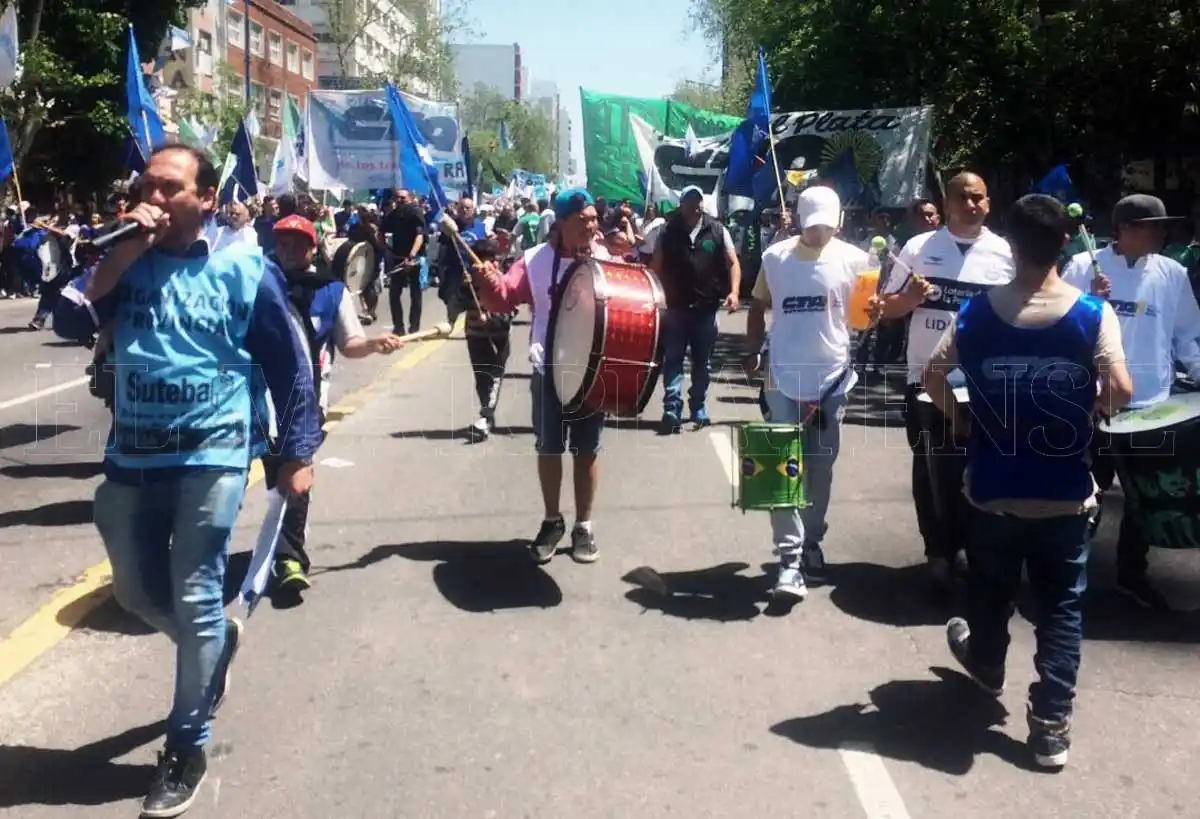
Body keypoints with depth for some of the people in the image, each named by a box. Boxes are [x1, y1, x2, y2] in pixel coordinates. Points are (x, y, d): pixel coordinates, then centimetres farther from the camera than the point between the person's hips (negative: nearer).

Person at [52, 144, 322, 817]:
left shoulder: (245, 269, -5)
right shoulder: (126, 261, 4)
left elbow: (290, 368, -1)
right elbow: (71, 324, -9)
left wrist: (299, 453, -3)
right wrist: (122, 256, -16)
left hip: (211, 456, -5)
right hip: (133, 454, 5)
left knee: (194, 600, -1)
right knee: (136, 591, 17)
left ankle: (188, 746, 14)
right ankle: (218, 642, 46)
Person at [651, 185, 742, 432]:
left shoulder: (717, 230, 2)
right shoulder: (668, 232, 2)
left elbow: (733, 263, 2)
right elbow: (656, 267, 3)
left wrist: (733, 292, -13)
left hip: (707, 307, 1)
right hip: (675, 306, -1)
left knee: (703, 362, 10)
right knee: (673, 360, -4)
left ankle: (699, 409, 22)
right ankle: (672, 410, -6)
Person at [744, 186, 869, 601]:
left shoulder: (853, 259, -3)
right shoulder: (775, 257, -1)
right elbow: (759, 307, 11)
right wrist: (752, 353, 6)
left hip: (832, 378, 1)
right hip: (784, 379, -1)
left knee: (820, 467, 12)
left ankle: (811, 543, 28)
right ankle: (790, 558, -4)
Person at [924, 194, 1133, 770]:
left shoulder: (977, 312, -7)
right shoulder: (1094, 314, -11)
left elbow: (933, 375, -8)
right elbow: (1120, 389, -20)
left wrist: (959, 419, 9)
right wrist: (1090, 412, 1)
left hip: (992, 489, 2)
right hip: (1065, 494, -1)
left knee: (990, 590, 24)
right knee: (1061, 606, 9)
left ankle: (985, 664, 49)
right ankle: (1051, 726, 9)